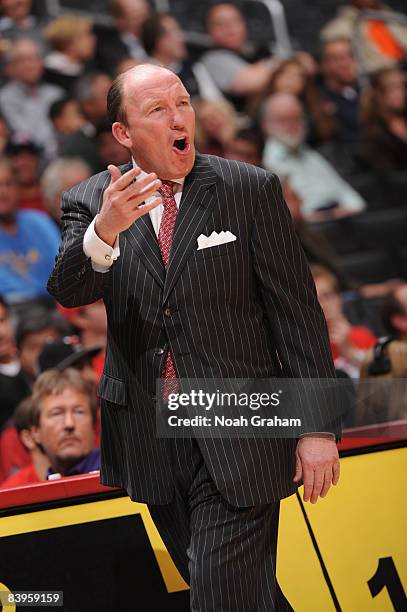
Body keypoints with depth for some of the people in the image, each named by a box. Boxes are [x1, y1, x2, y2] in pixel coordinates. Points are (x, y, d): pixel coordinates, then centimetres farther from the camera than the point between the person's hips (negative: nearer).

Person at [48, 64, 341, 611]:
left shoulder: (250, 189, -3)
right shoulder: (90, 204, 2)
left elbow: (296, 312, -3)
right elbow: (69, 291, -15)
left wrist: (318, 425, -7)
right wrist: (105, 230, -35)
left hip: (237, 437, -3)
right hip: (151, 440, 3)